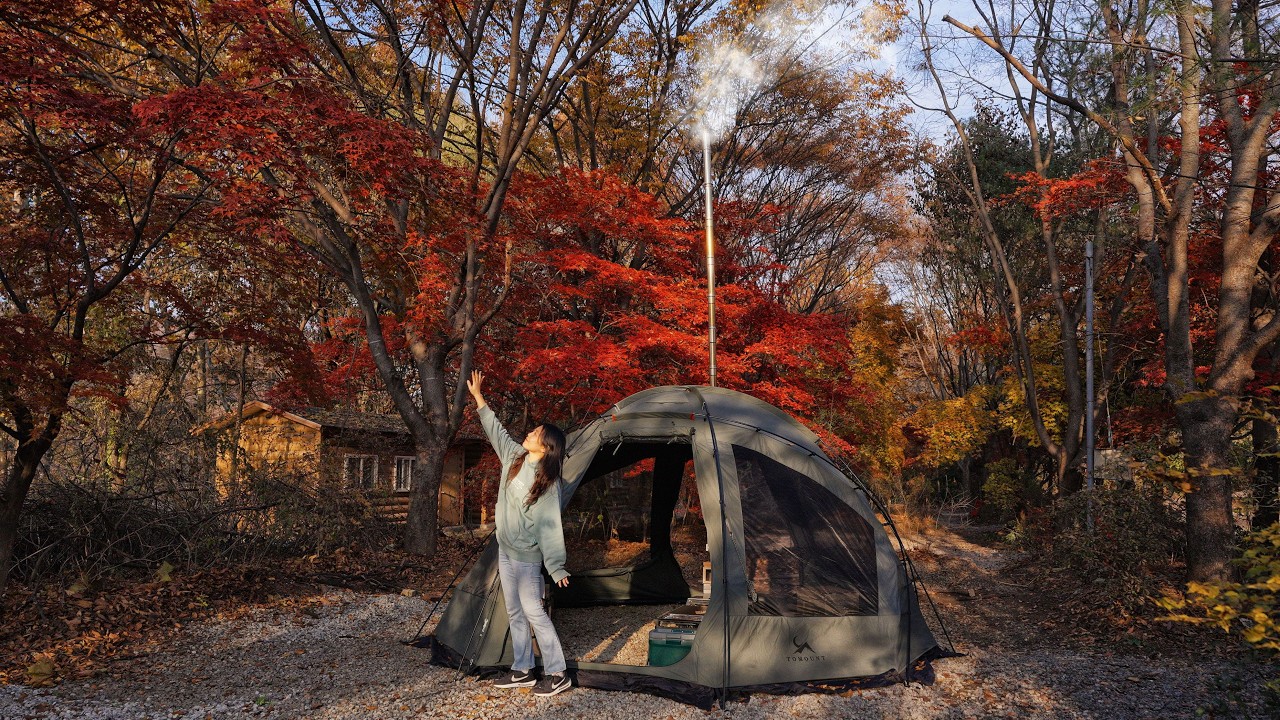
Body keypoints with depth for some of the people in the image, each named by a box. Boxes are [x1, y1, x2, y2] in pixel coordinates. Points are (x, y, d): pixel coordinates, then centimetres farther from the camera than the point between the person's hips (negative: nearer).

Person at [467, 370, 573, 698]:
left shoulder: (548, 483, -21)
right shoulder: (514, 456, 0)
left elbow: (550, 527, -22)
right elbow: (496, 429, 14)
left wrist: (557, 567, -21)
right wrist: (477, 396, 16)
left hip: (527, 556, -8)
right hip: (506, 550, 8)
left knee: (533, 612, -5)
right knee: (515, 613, 14)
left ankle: (557, 674, 5)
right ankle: (523, 670, 24)